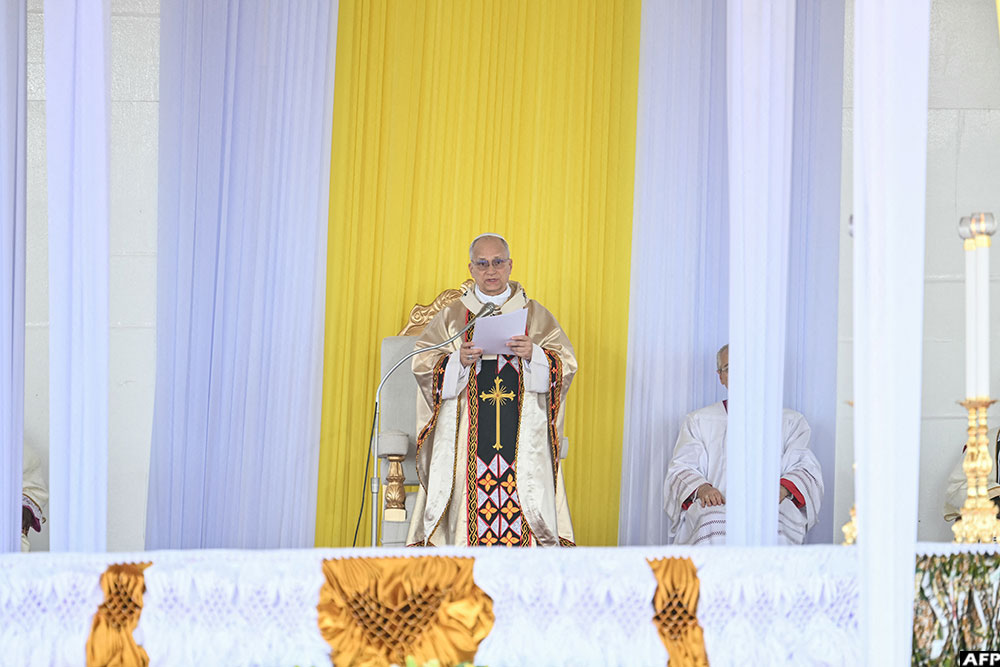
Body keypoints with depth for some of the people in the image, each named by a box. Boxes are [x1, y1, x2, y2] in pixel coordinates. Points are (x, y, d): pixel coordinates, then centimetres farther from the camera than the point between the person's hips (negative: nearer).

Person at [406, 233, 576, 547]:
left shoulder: (535, 315, 12)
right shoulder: (452, 316, 11)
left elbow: (565, 364, 4)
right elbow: (423, 365, 3)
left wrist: (533, 355, -15)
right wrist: (460, 360, -14)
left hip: (521, 437, 0)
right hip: (467, 438, 0)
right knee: (468, 506, -9)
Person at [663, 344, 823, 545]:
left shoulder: (791, 421, 23)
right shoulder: (698, 421, 24)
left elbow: (805, 468, 10)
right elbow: (682, 468, 13)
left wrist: (782, 488, -14)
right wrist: (701, 488, -13)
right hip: (716, 506, 0)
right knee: (713, 521, -37)